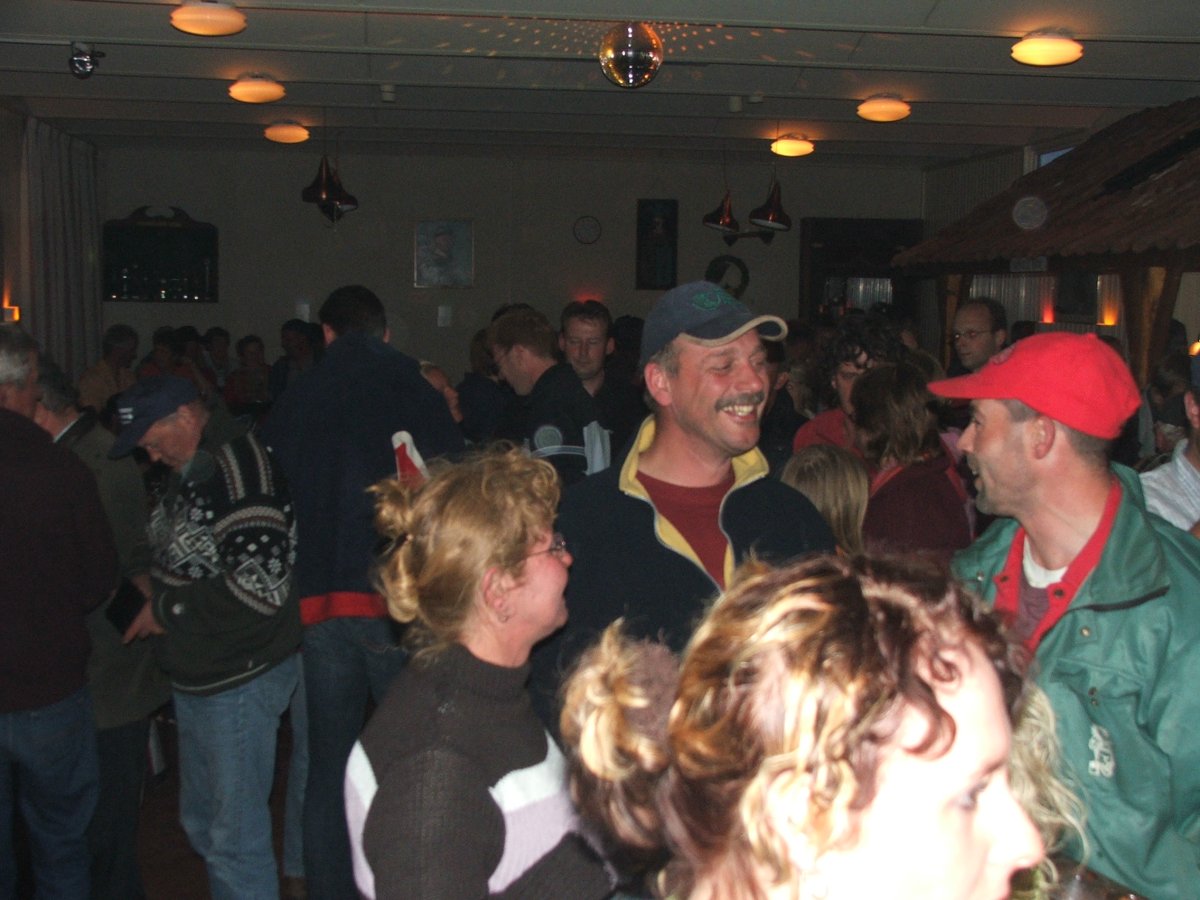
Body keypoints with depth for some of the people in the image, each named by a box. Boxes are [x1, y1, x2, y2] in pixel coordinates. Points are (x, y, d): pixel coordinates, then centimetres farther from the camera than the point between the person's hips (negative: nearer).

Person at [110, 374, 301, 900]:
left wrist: (166, 610, -15)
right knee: (202, 823, 21)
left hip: (242, 678, -10)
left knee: (236, 838, -2)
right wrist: (154, 588, 4)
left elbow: (260, 587, -26)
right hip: (197, 675, 10)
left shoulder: (237, 464, -20)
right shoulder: (192, 469, 10)